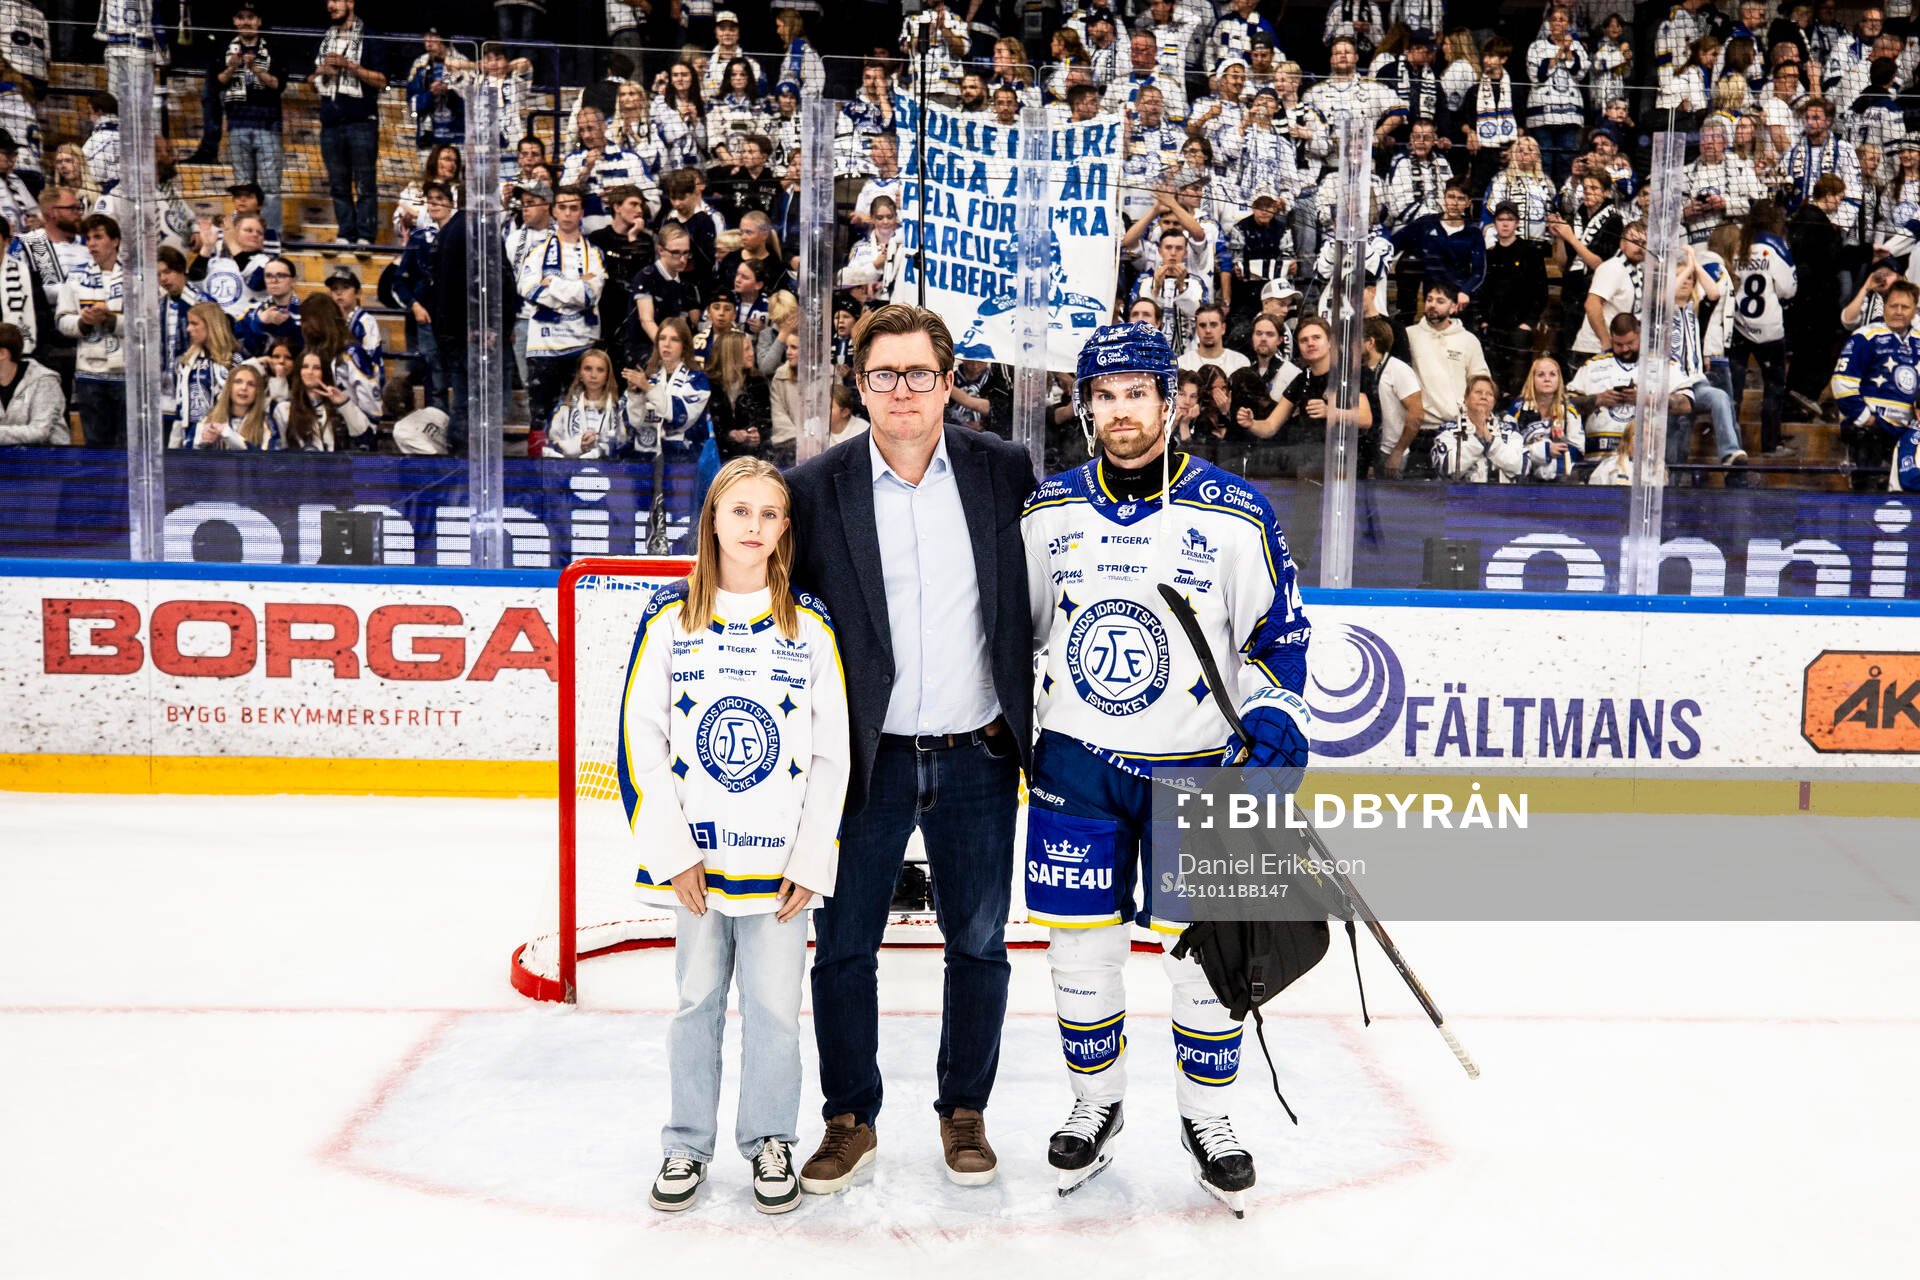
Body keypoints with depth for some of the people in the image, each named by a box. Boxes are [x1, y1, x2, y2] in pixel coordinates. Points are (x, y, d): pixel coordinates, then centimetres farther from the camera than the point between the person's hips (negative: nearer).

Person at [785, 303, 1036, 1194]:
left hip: (977, 755, 1)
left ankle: (964, 1111, 31)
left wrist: (1023, 719, 6)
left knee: (979, 946, 12)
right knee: (842, 947, 7)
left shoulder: (1005, 471, -1)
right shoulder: (816, 488, -4)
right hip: (863, 758, -1)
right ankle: (849, 1119, 26)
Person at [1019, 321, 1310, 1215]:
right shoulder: (1047, 513, 2)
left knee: (1203, 953, 4)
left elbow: (1278, 632, 3)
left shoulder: (1235, 514, -4)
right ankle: (1096, 1105, 29)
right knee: (1081, 948, 8)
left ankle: (1206, 1118, 25)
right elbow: (1015, 627, 13)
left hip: (1196, 768, -2)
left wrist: (1275, 713, -11)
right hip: (1075, 763, 2)